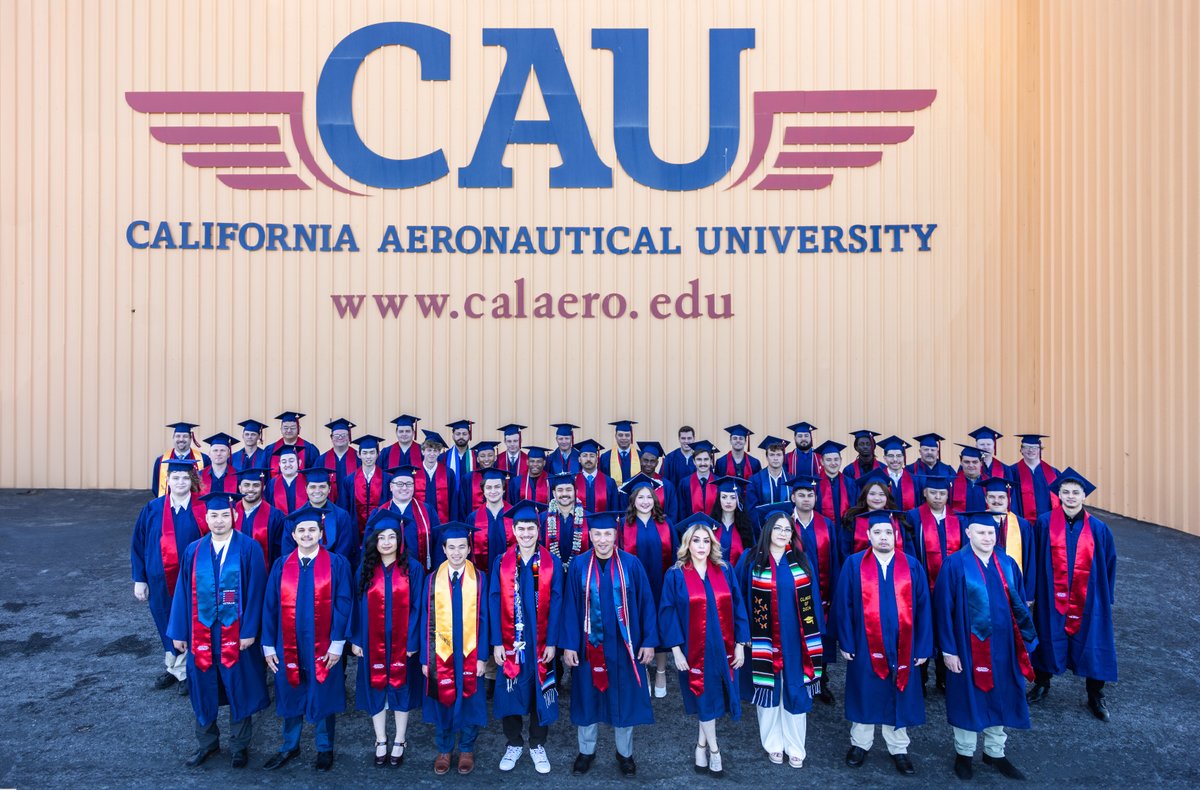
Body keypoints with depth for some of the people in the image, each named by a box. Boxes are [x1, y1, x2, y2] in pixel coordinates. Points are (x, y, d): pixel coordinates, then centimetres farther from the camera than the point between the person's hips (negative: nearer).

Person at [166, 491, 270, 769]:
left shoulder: (249, 548, -9)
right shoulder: (194, 551, 2)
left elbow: (255, 591, -10)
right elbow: (183, 591, 5)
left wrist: (249, 630, -13)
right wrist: (179, 632, 4)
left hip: (236, 633, -3)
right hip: (202, 632, 3)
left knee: (239, 688, 9)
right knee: (203, 688, 14)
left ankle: (240, 745, 26)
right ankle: (206, 742, 34)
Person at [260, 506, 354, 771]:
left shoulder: (337, 564, -7)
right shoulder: (281, 565, 1)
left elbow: (343, 605, -8)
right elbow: (270, 606, 3)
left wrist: (337, 643, -13)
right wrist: (268, 645, 0)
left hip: (323, 647, -2)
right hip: (289, 647, 2)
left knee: (323, 697, 11)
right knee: (291, 696, 16)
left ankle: (325, 749, 30)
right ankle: (290, 747, 37)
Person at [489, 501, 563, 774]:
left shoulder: (552, 563, -3)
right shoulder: (501, 562, -1)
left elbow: (556, 604, -4)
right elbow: (494, 603, -2)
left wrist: (552, 642, -8)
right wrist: (496, 642, -7)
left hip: (540, 642, 0)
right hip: (510, 642, 1)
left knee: (540, 693, 8)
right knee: (510, 693, 8)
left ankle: (537, 746, 26)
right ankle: (514, 744, 27)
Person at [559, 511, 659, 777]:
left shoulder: (631, 564, -8)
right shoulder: (578, 566, -6)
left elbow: (646, 604, -4)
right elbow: (570, 606, -4)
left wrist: (649, 641, -5)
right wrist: (568, 644, -7)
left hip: (623, 645, 0)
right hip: (589, 645, 0)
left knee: (624, 698, 12)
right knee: (588, 697, 14)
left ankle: (624, 753, 33)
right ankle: (586, 751, 34)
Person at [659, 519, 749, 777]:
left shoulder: (725, 571, 0)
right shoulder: (675, 575, -7)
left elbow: (737, 607, 2)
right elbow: (668, 613, -7)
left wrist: (740, 644, -2)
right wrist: (675, 649, -12)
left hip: (722, 648, 3)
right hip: (693, 650, -2)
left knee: (714, 698, 12)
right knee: (705, 699, 8)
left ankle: (702, 745, 31)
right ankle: (713, 749, 25)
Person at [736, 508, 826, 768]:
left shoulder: (802, 559, 2)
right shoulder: (751, 560, -4)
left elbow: (813, 598, 5)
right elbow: (740, 598, -1)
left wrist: (815, 635, 2)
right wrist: (744, 633, -6)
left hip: (795, 640, 1)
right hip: (764, 640, -1)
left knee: (795, 692, 7)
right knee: (768, 690, 9)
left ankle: (795, 747, 23)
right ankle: (773, 744, 25)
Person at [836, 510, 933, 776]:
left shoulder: (912, 565, 0)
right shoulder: (853, 564, -4)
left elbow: (923, 608, 1)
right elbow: (843, 605, -4)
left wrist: (923, 647, -2)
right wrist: (846, 643, -7)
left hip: (901, 647, 1)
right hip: (865, 646, -1)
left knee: (898, 697, 13)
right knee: (865, 694, 12)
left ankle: (898, 749, 29)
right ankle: (860, 744, 29)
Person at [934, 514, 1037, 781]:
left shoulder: (1008, 565, 2)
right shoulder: (954, 565, -13)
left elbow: (1019, 606, 8)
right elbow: (943, 609, -12)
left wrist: (1026, 642, 6)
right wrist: (948, 650, -13)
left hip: (1003, 647, 5)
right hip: (969, 648, -4)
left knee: (999, 698, 16)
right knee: (969, 698, 10)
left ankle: (995, 752, 35)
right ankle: (964, 753, 28)